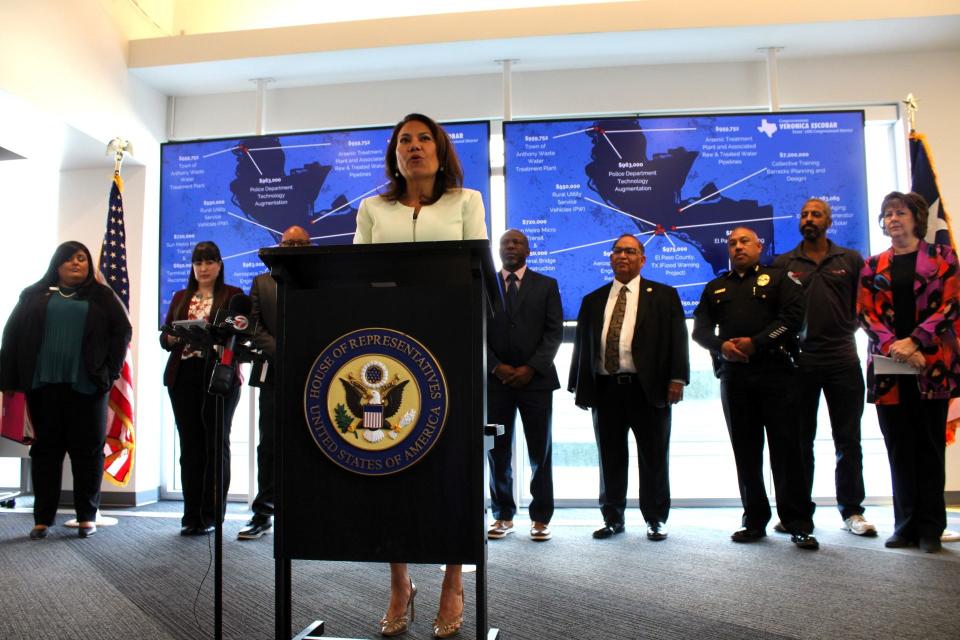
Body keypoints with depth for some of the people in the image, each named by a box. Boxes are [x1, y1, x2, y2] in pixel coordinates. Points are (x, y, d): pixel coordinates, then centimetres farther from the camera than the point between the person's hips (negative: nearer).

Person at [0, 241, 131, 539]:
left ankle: (87, 516, 10)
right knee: (46, 449, 5)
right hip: (43, 384, 1)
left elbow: (122, 331, 3)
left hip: (86, 386, -1)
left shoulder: (101, 296, 9)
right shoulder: (35, 296, 12)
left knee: (87, 450, 2)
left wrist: (110, 372, -5)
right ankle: (42, 518, 11)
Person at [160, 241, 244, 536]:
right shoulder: (180, 298, 19)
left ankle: (210, 514, 6)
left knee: (216, 444, 0)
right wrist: (173, 337, -8)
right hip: (184, 378, 4)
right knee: (190, 445, 5)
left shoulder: (232, 295, 7)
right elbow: (164, 337, 14)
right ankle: (192, 515, 10)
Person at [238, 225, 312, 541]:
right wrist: (280, 352, -9)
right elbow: (253, 326, 4)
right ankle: (263, 513, 13)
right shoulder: (262, 283, 13)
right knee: (269, 446, 4)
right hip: (275, 375, 1)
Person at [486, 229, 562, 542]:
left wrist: (530, 369, -9)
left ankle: (540, 518, 13)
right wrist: (497, 367, -7)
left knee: (540, 452, 3)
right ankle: (503, 516, 15)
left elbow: (554, 333, 1)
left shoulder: (546, 285, 8)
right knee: (497, 452, 4)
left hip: (535, 378, -1)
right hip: (496, 379, 1)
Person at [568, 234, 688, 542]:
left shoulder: (663, 295, 8)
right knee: (610, 459, 7)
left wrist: (677, 379, -10)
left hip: (648, 389, -2)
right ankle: (613, 518, 20)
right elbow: (581, 344, 13)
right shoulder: (593, 300, 15)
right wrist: (577, 385, 7)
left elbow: (677, 339, 0)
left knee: (654, 458, 6)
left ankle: (655, 520, 19)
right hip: (606, 389, 2)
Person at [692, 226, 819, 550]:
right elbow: (700, 329, 12)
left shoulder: (778, 279, 10)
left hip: (775, 373, -3)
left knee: (786, 448, -5)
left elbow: (793, 316, -4)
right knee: (745, 451, 5)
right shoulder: (715, 288, 20)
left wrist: (755, 342, -13)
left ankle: (799, 524, 1)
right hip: (733, 376, 3)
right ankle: (755, 521, 12)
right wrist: (721, 346, -9)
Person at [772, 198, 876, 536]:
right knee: (800, 439, 6)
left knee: (848, 440, 4)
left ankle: (851, 510, 14)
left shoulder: (851, 260, 8)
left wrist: (851, 327, -1)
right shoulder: (782, 263, 7)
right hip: (798, 362, 0)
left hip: (843, 359, 0)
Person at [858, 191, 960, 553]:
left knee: (930, 446, 1)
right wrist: (894, 346, -13)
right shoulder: (873, 266, 14)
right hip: (887, 367, 2)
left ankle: (930, 528, 7)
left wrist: (913, 341, -15)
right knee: (899, 448, 4)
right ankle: (906, 525, 10)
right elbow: (865, 312, 4)